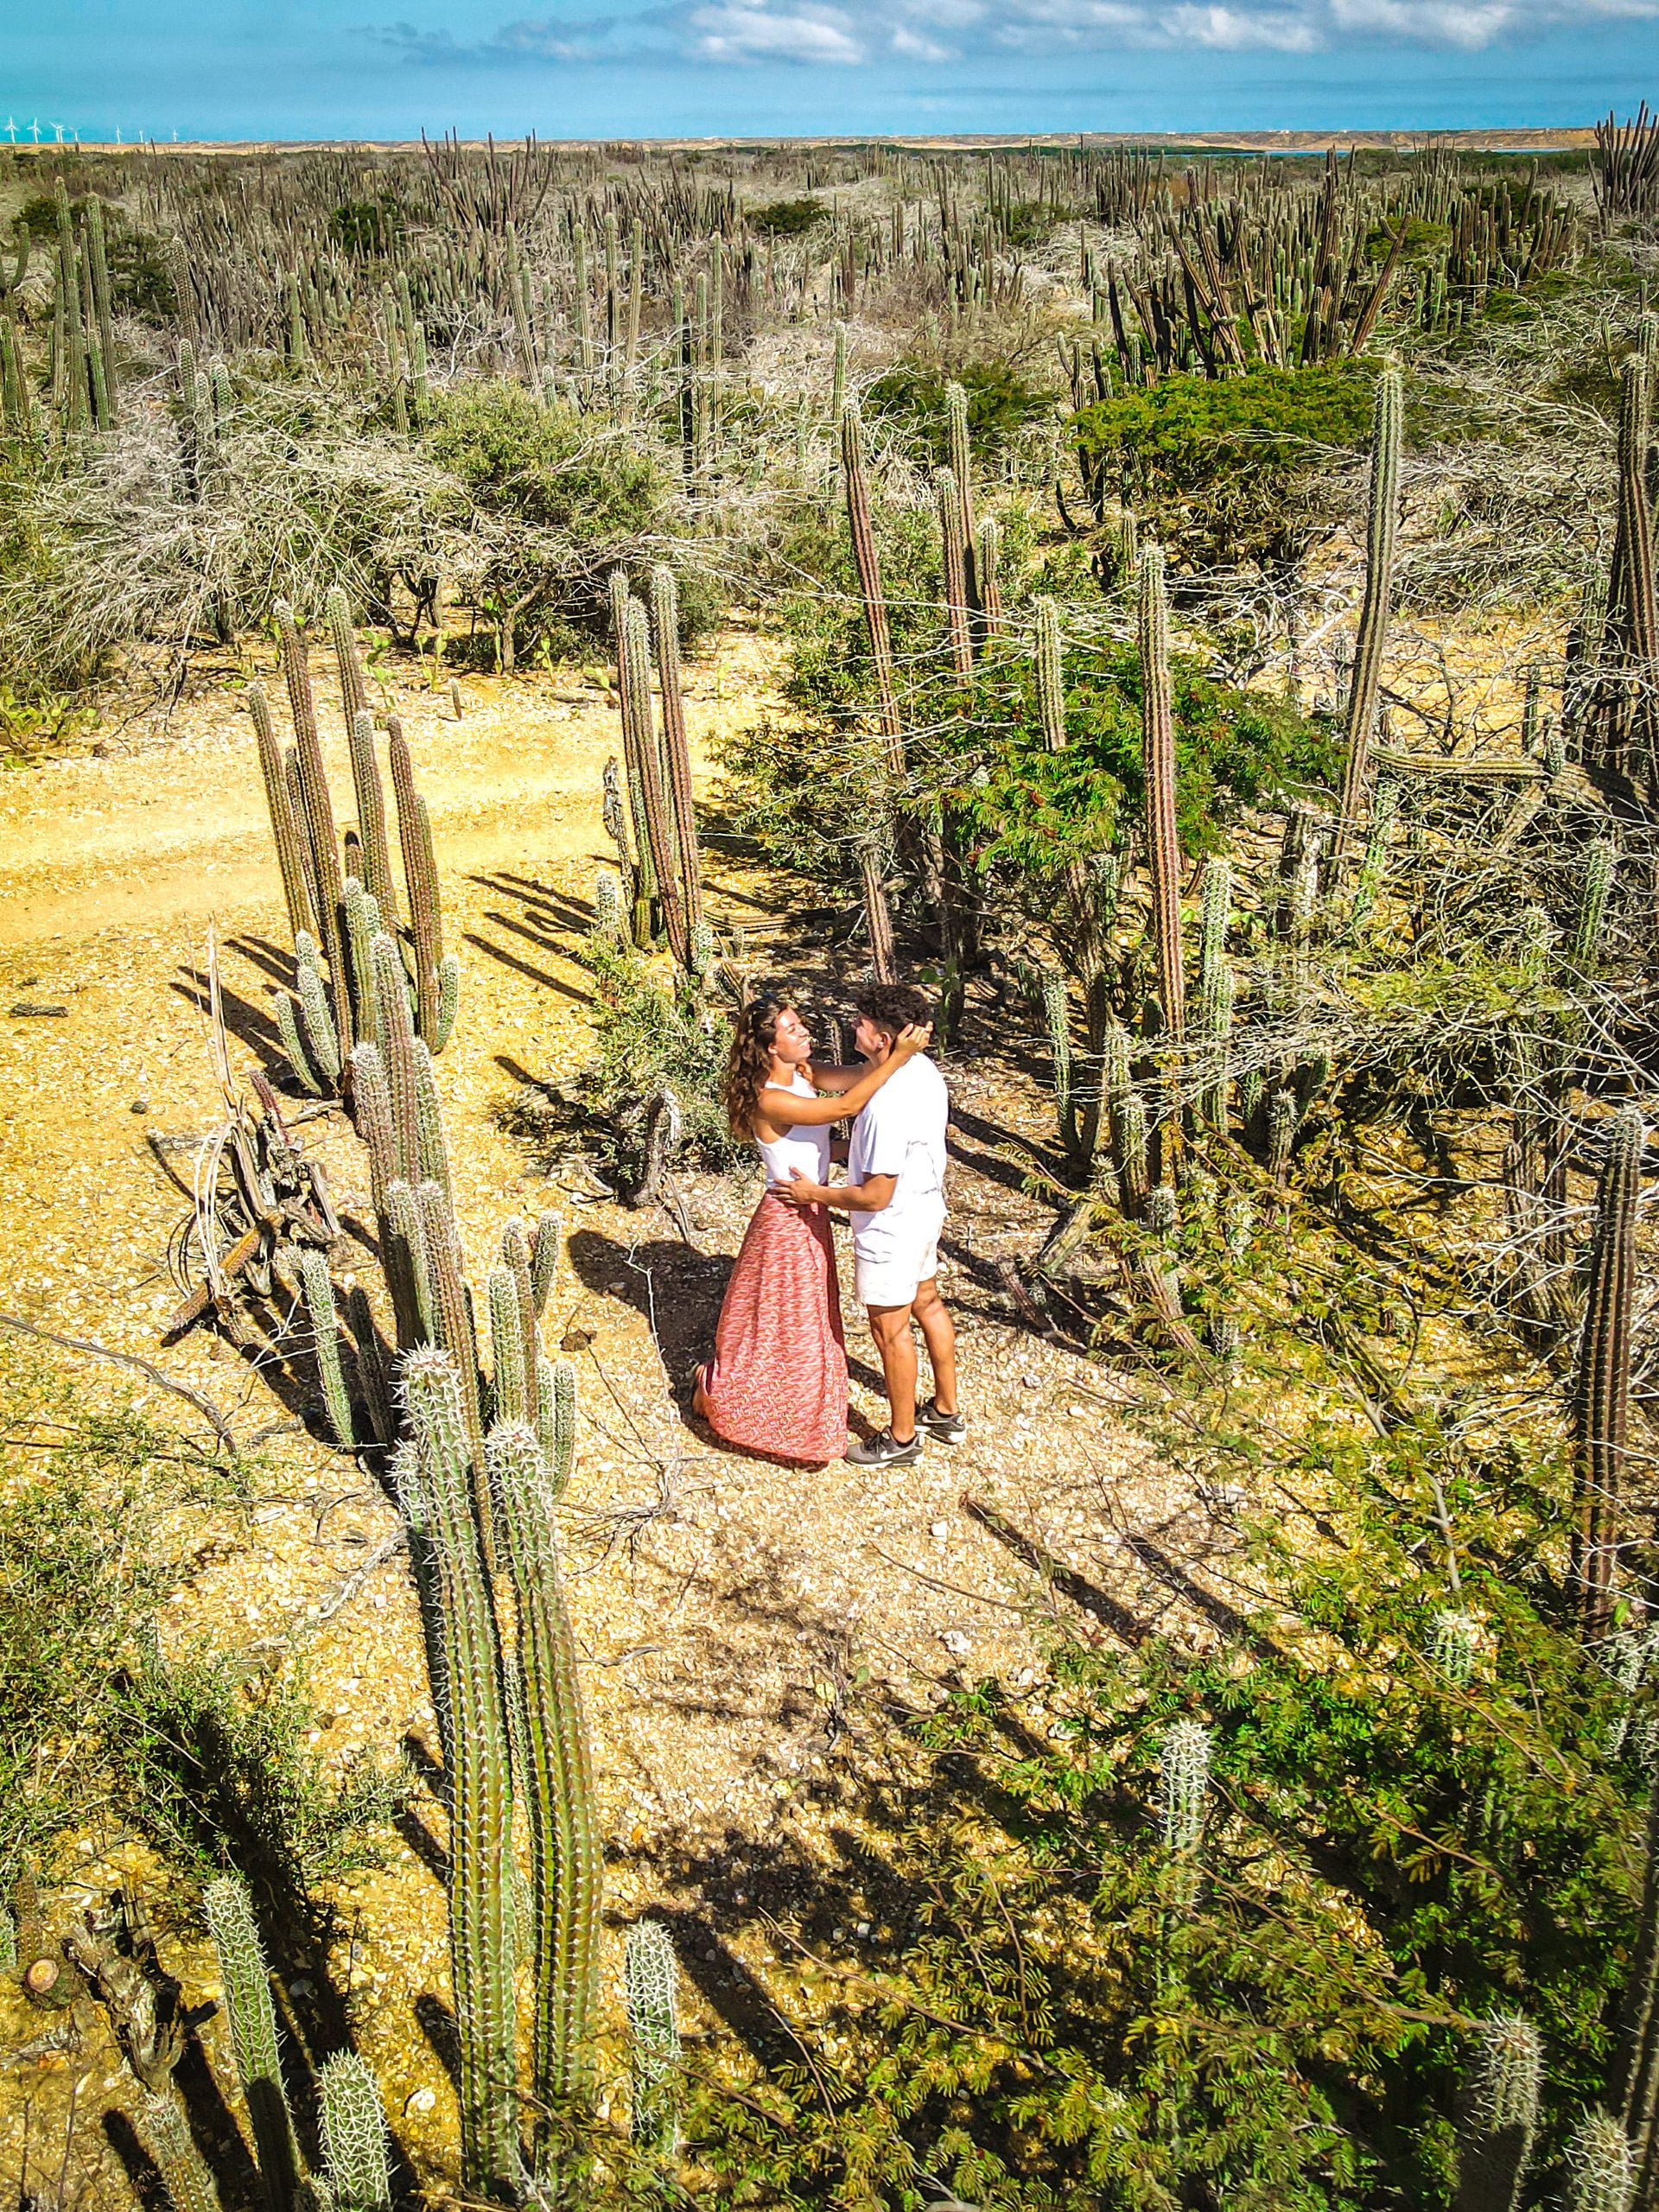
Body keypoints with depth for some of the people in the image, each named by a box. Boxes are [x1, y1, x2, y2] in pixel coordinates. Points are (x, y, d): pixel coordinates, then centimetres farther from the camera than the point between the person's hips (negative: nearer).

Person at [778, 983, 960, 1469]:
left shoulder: (887, 1107, -35)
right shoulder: (921, 1069, -6)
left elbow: (876, 1196, -29)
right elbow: (842, 1080, 8)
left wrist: (816, 1193, -15)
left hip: (891, 1229, -9)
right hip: (925, 1209, 10)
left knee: (890, 1329, 9)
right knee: (928, 1305, 24)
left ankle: (902, 1437, 27)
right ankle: (946, 1412, 42)